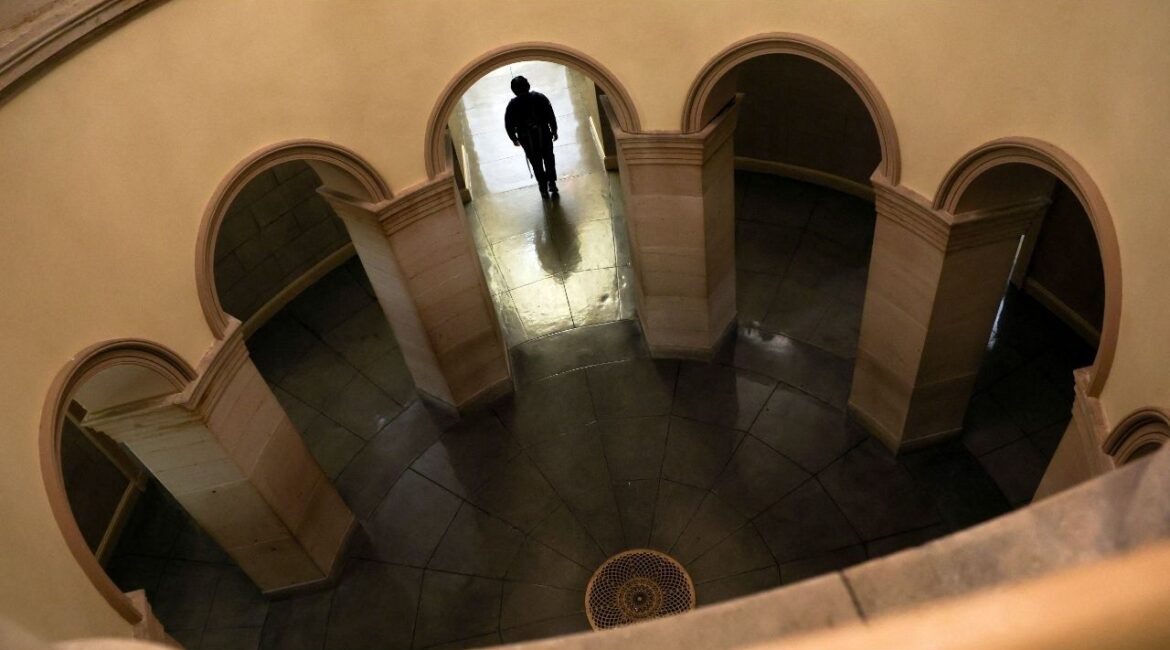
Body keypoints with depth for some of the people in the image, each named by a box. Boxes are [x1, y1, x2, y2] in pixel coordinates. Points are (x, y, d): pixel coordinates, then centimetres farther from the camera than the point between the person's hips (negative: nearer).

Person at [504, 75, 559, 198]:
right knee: (549, 159, 20)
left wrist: (514, 138, 9)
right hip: (544, 134, 0)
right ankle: (552, 184, 23)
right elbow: (551, 116, -8)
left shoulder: (513, 105, -12)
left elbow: (509, 124, -7)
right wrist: (554, 130, 6)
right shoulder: (539, 97, -11)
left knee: (536, 163, 16)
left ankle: (543, 188, 25)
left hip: (526, 138, 0)